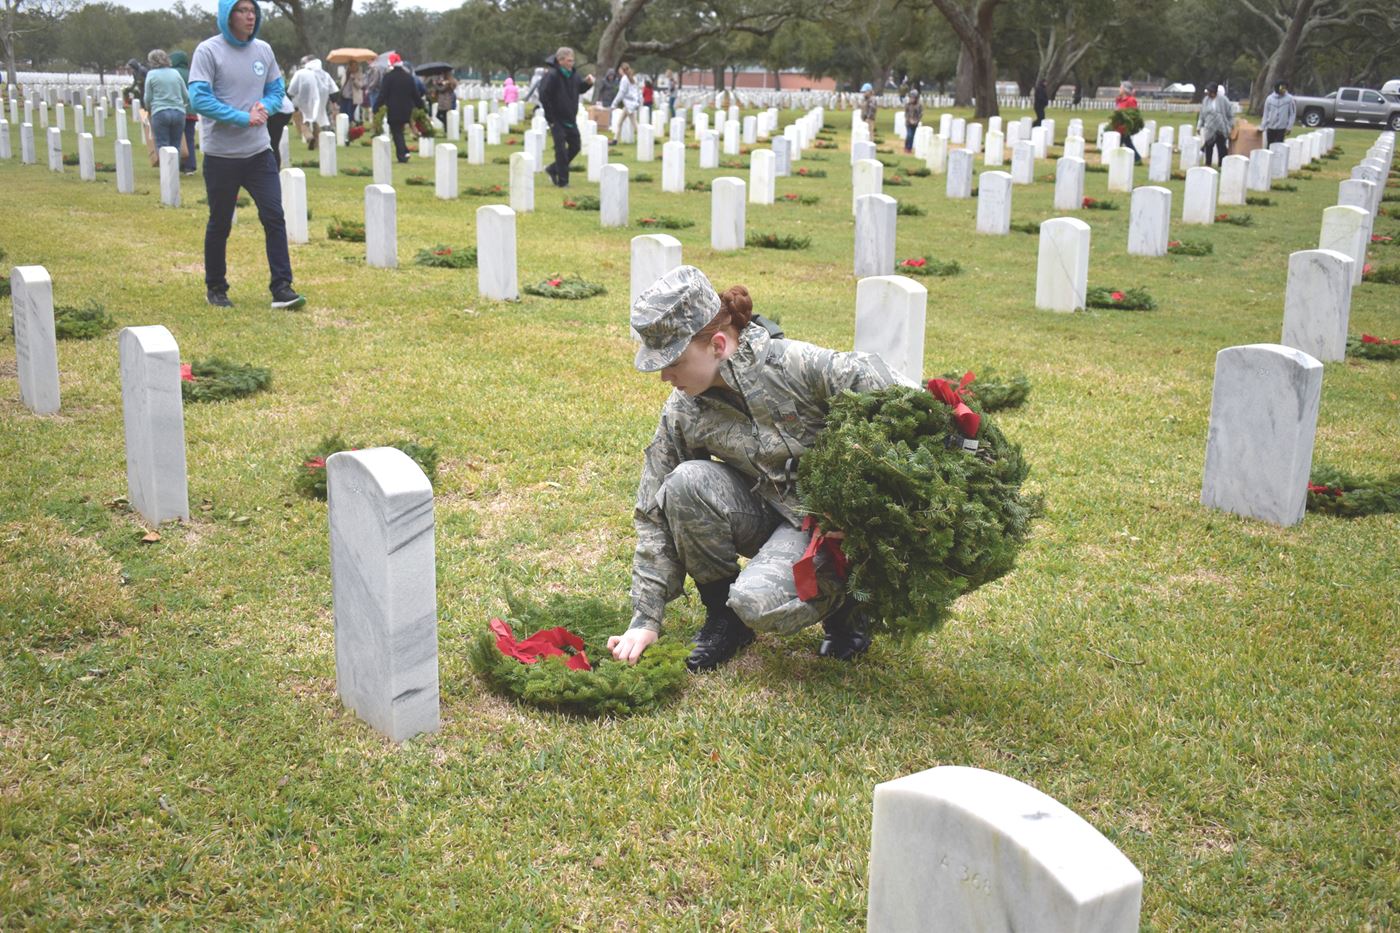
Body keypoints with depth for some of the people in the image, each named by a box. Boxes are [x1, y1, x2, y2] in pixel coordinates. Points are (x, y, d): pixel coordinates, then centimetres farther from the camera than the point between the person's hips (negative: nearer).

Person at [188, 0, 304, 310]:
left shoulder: (263, 50, 6)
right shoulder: (208, 51, -9)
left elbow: (276, 91, 13)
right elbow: (199, 98, -16)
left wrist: (264, 107, -10)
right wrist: (243, 118, -21)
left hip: (259, 152, 4)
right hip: (221, 155, -4)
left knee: (274, 217, -5)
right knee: (220, 224, 8)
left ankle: (281, 288, -1)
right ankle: (215, 288, 23)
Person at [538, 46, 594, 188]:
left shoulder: (573, 74, 6)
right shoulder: (552, 75, -17)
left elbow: (579, 89, 20)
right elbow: (544, 97, -19)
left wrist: (587, 82, -3)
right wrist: (551, 119, -17)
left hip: (570, 119, 7)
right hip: (557, 120, -7)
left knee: (575, 146, 11)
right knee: (561, 149, -5)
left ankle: (553, 169, 26)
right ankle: (562, 181, 4)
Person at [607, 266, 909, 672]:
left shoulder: (794, 365, -22)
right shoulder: (681, 414, -8)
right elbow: (655, 517, -3)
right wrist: (645, 620, -7)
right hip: (765, 513, 5)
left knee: (757, 602, -30)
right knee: (687, 483, -24)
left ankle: (842, 603, 4)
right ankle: (722, 614, -3)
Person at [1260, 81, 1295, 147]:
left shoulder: (1289, 99, -6)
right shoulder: (1269, 98, -1)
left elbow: (1292, 114, -2)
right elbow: (1266, 114, 4)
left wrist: (1289, 127, -6)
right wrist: (1262, 127, 2)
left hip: (1281, 128, -2)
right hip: (1270, 128, 2)